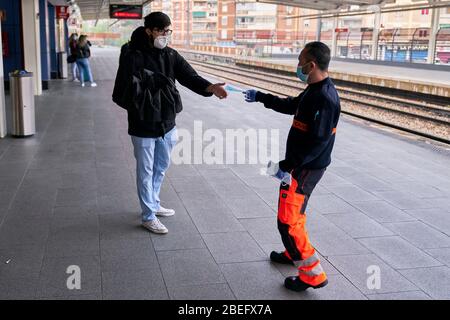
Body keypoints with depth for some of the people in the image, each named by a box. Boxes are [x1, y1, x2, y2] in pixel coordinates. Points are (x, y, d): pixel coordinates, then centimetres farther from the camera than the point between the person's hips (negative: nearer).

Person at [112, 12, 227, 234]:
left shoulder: (171, 55, 1)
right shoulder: (133, 57, -16)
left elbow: (190, 77, -10)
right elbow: (121, 94, -16)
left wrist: (210, 88, -27)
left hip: (166, 124, 6)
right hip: (143, 127, -6)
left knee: (162, 167, 22)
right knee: (146, 172, 8)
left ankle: (153, 204, 43)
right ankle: (148, 216, 22)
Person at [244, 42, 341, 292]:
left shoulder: (325, 98, -25)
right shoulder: (314, 90, 7)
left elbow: (317, 142, -28)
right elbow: (291, 105, 25)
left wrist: (286, 166, -25)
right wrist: (260, 97, 29)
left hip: (306, 168, -10)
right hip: (302, 165, 10)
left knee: (288, 220, -5)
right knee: (295, 212, 24)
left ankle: (313, 274, 5)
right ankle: (294, 253, 43)